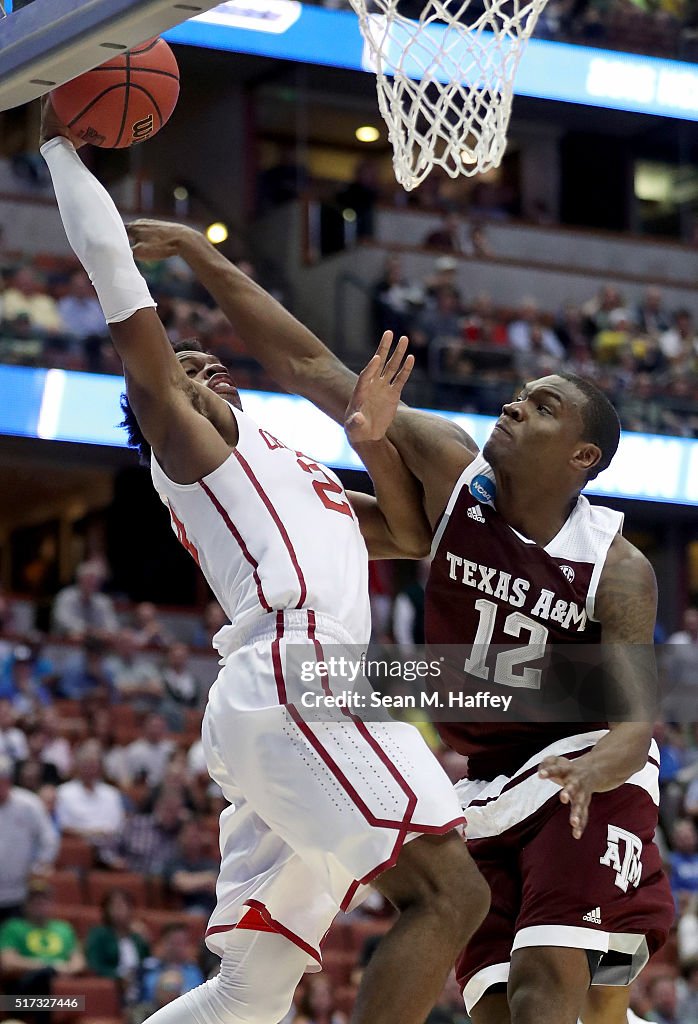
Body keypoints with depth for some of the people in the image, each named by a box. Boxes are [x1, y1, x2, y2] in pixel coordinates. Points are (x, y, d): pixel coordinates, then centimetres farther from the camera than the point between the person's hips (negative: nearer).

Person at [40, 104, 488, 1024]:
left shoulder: (281, 474, 35)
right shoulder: (179, 430, 12)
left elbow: (414, 532, 37)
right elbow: (113, 273, 6)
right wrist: (61, 146, 13)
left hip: (282, 705, 9)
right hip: (293, 679, -9)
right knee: (449, 893, -18)